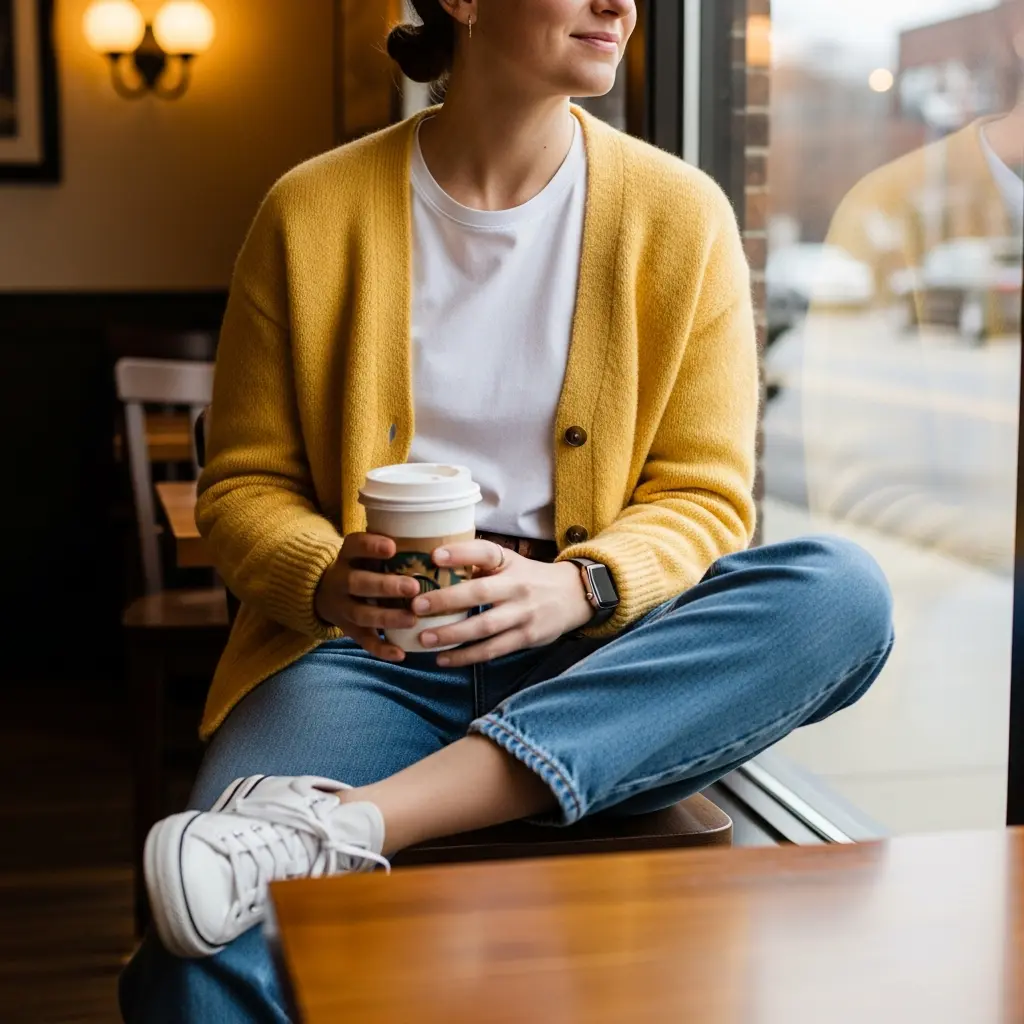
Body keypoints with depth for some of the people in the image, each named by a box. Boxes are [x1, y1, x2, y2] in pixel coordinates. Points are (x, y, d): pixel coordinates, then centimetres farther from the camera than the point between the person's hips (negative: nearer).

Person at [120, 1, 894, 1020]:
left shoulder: (679, 214, 4)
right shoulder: (312, 211, 2)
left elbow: (702, 499, 2)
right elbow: (241, 485, 6)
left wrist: (577, 589, -19)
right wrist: (326, 581, -17)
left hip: (592, 657, 4)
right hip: (367, 650, -4)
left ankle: (354, 817, -34)